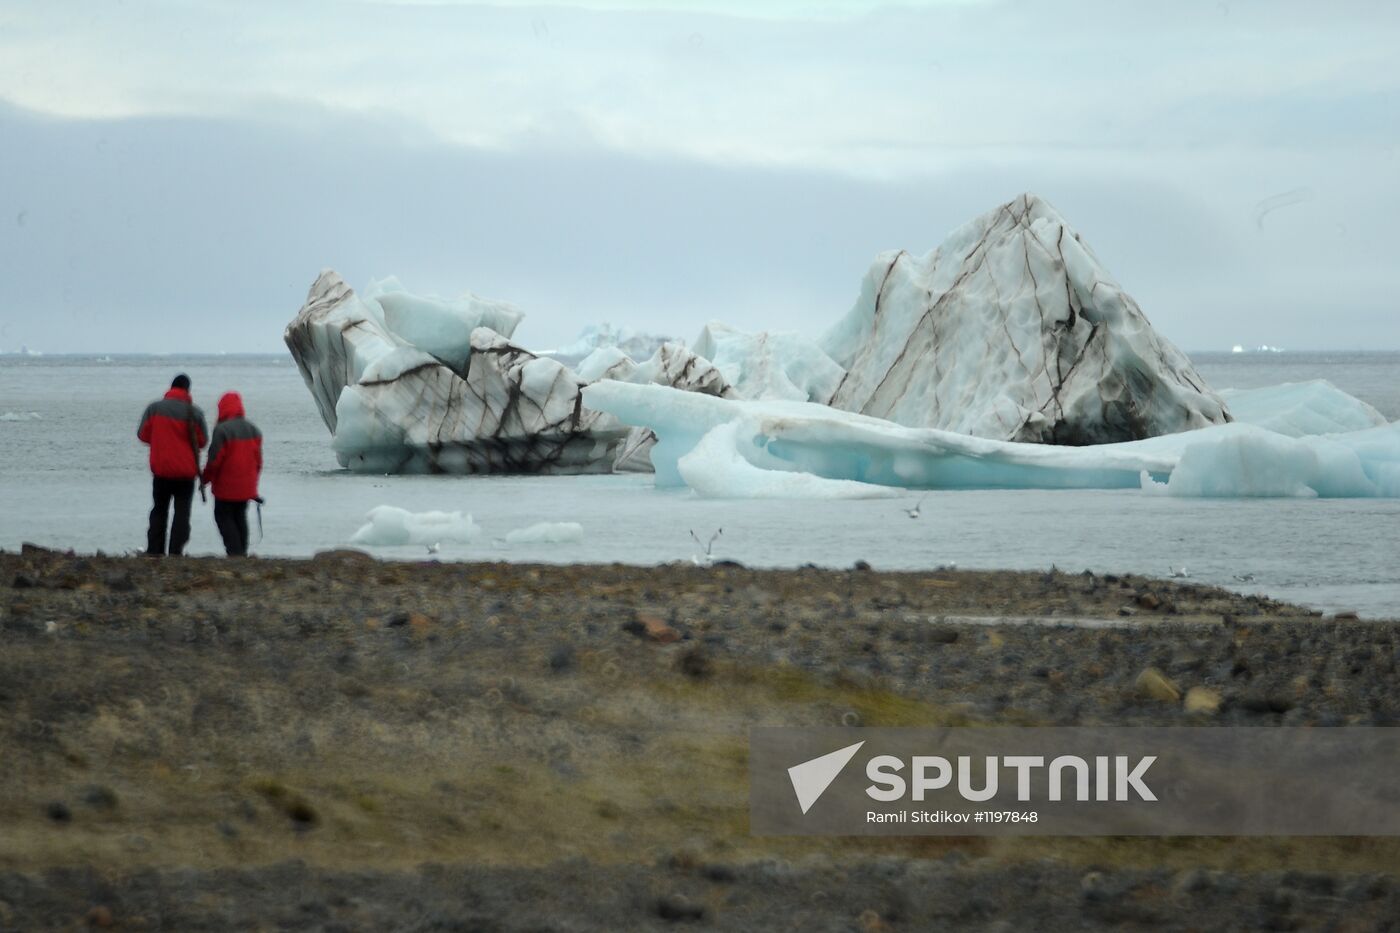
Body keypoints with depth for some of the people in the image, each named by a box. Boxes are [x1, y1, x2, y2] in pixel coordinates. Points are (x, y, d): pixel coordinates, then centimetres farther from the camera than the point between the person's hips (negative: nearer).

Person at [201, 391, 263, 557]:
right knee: (240, 516, 16)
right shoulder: (253, 430, 6)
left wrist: (205, 479, -2)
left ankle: (235, 550, -8)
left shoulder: (222, 430, -17)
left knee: (223, 516, 3)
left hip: (226, 486, -6)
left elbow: (215, 459, -15)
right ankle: (242, 551, 15)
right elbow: (258, 459, 12)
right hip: (246, 486, 6)